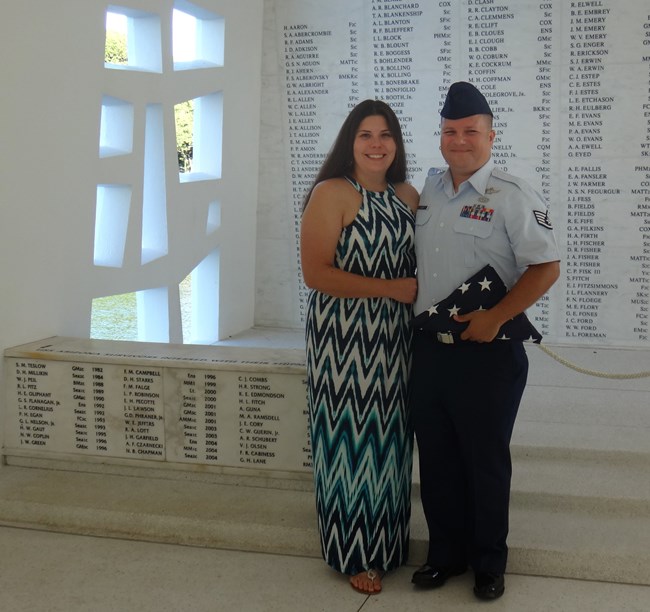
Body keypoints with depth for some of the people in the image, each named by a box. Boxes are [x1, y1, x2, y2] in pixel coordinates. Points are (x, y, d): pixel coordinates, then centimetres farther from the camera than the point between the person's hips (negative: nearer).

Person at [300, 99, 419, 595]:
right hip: (344, 339, -5)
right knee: (353, 439, 2)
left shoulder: (408, 196, 10)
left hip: (395, 340, 6)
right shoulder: (331, 194, -9)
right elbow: (315, 273, -16)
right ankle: (355, 554, 17)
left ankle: (386, 543, 28)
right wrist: (389, 288, -17)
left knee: (390, 439, 12)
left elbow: (425, 258, 20)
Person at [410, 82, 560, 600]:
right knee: (437, 459, 14)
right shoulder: (428, 192, 9)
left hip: (487, 353, -5)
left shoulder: (512, 196, -10)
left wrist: (494, 318, -19)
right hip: (428, 348, 6)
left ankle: (489, 563, 26)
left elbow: (546, 268, -14)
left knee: (486, 461, 8)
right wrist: (413, 314, 9)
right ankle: (446, 553, 31)